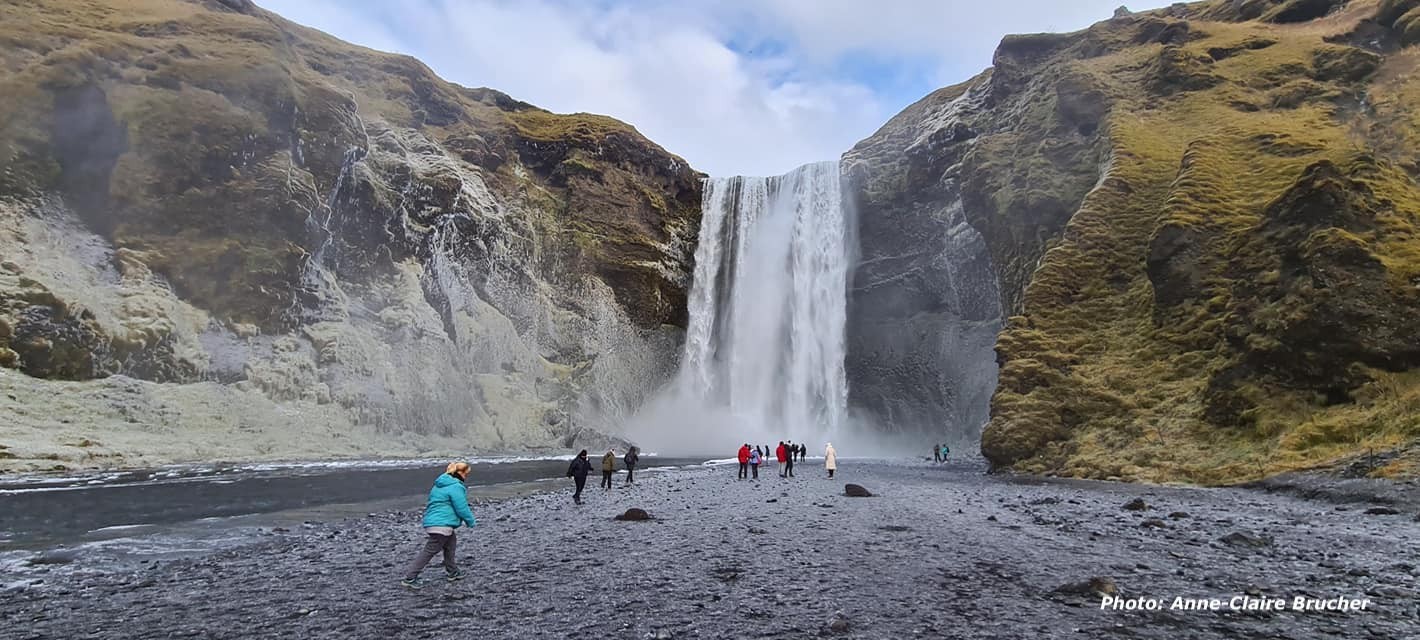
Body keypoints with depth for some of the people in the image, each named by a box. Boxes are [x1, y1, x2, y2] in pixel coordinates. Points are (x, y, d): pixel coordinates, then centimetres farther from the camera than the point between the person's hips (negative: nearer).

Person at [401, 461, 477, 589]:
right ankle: (409, 577, -1)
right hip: (441, 524, -10)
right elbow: (462, 509, -14)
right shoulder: (456, 487, -14)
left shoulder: (439, 485, 16)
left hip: (431, 521, 10)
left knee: (451, 543, 22)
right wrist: (471, 522, 2)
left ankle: (452, 572, 30)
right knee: (430, 551, -3)